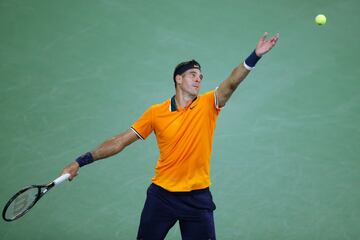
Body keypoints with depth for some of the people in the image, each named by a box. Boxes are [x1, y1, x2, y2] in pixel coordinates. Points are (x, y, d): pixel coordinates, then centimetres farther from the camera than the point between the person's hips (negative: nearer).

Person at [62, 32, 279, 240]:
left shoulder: (208, 105, -1)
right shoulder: (156, 113, 0)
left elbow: (232, 83, -18)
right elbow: (121, 142, 3)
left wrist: (255, 56, -35)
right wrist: (81, 161, 0)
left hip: (198, 197, 0)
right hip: (162, 194, 1)